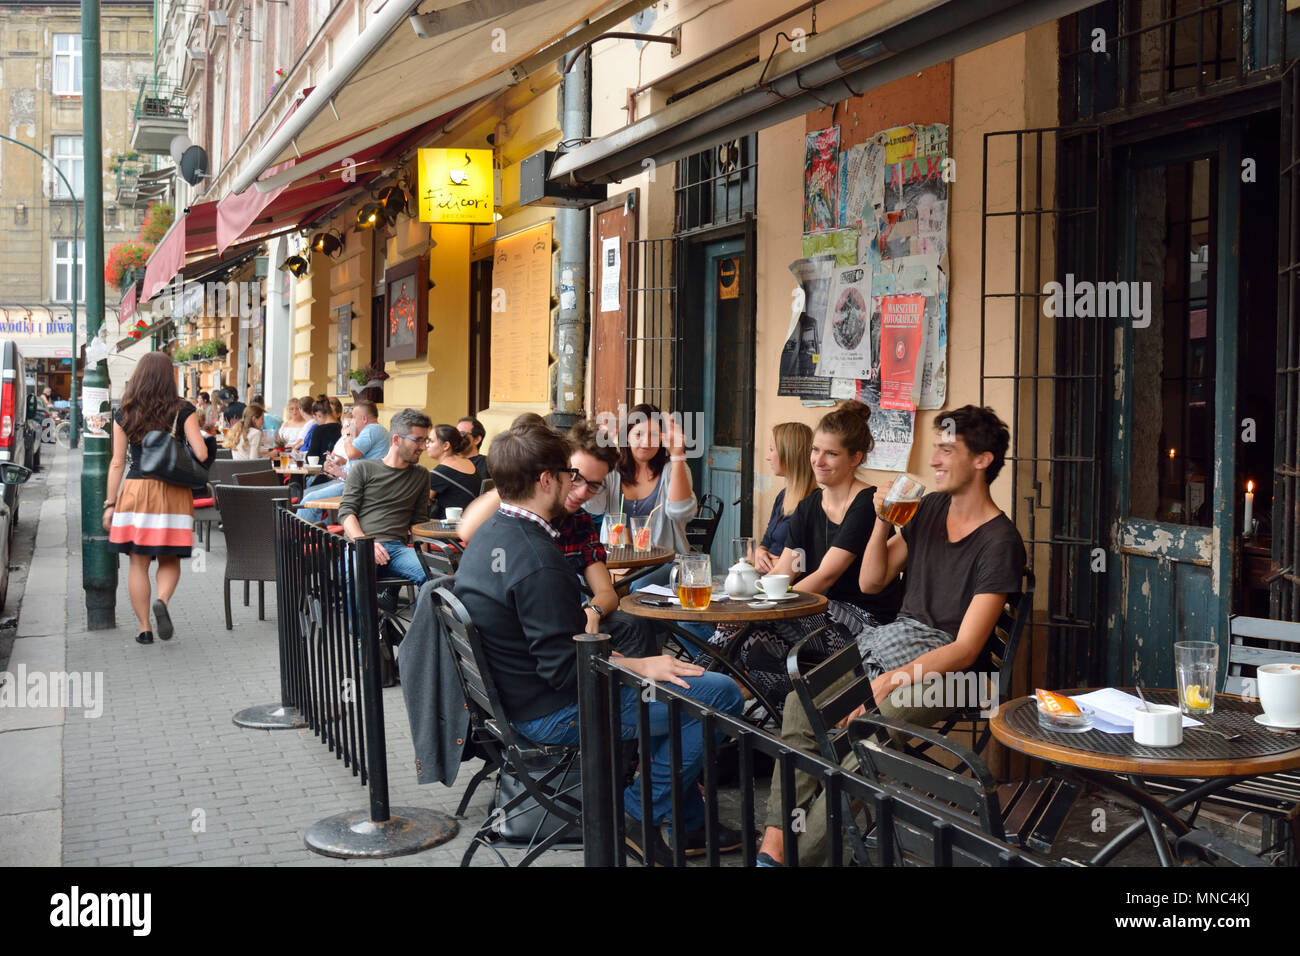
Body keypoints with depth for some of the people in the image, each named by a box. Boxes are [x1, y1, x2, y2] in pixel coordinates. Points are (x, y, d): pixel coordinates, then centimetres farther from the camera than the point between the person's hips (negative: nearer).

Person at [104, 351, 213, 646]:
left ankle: (144, 628, 9)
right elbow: (202, 454, -8)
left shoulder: (124, 414, 3)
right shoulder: (183, 411, -2)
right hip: (172, 491, -1)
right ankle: (162, 601, -17)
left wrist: (110, 504, 7)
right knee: (170, 560, 11)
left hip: (135, 489, 1)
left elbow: (117, 463, 3)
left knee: (138, 562, 8)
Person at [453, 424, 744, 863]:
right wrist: (641, 666, -16)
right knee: (721, 694, -13)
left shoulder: (490, 533, 5)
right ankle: (641, 815, 1)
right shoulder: (538, 562, -26)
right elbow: (564, 669, -26)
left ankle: (687, 822, 26)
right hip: (554, 715, -11)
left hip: (518, 695, 11)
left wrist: (581, 622, 18)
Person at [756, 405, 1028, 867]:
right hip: (890, 642, 7)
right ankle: (774, 843, -26)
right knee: (801, 703, -20)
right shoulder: (930, 508, 12)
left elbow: (964, 650, -16)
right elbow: (870, 582, 18)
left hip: (942, 665, -6)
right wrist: (882, 521, 3)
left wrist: (888, 683, -25)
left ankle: (801, 852, -27)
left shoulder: (999, 543, -10)